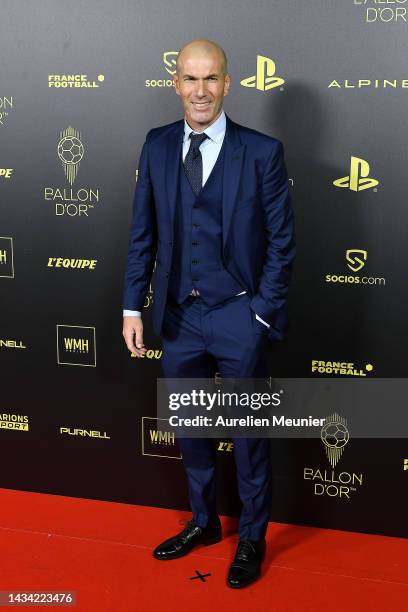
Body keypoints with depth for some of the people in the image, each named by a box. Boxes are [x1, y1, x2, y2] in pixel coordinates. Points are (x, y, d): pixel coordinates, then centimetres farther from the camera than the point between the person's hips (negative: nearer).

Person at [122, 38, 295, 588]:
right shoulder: (157, 146, 3)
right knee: (190, 428, 18)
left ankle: (252, 539, 30)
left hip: (239, 317, -3)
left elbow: (282, 241, -6)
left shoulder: (262, 151, -8)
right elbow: (143, 233, 6)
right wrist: (133, 306, 2)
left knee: (249, 435, 10)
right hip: (179, 315, 4)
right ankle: (203, 521, 40)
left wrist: (263, 313, -10)